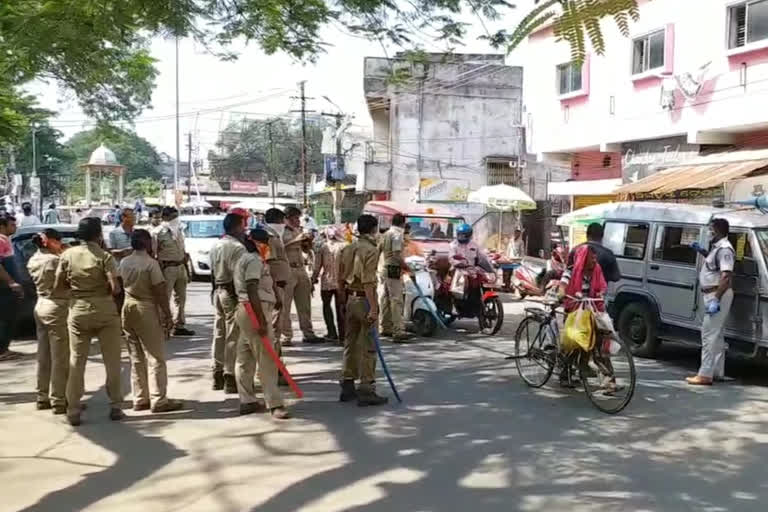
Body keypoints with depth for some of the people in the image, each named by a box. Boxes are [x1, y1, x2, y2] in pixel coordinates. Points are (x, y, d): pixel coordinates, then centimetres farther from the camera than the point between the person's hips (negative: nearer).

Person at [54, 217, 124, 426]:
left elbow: (57, 285, 3)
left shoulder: (68, 255, 0)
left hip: (78, 311, 3)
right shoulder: (104, 257, -10)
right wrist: (108, 290, 5)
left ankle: (73, 411, 10)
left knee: (76, 362, 9)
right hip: (104, 311, -3)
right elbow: (115, 288, -17)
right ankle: (115, 407, 13)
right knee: (112, 361, 9)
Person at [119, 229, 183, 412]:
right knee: (156, 357, -1)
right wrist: (168, 315, -9)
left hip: (128, 308, 7)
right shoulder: (151, 263, -14)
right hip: (146, 310, -7)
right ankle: (159, 400, -1)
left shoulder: (123, 263, 6)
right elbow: (160, 292, -14)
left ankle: (140, 399, 17)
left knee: (136, 358, 13)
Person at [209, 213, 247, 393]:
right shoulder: (237, 247, -17)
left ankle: (218, 375, 22)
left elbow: (213, 270, 12)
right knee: (233, 336, -3)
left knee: (219, 334, 14)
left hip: (218, 291, 9)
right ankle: (230, 377, 1)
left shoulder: (216, 245, 10)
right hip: (233, 293, -9)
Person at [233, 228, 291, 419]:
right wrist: (261, 321, -25)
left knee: (246, 358, 12)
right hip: (255, 311, -11)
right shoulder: (254, 261, -13)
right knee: (266, 360, -10)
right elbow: (252, 291, -22)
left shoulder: (245, 259, 20)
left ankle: (247, 401, 18)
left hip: (244, 311, 11)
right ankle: (275, 404, -10)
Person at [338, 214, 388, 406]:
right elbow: (368, 281, -21)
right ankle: (366, 390, -2)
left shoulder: (348, 249, 11)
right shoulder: (371, 250, -13)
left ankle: (347, 387, 21)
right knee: (368, 347, -3)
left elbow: (341, 278, 14)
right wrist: (373, 307, -23)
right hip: (364, 299, -8)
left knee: (350, 343, 14)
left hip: (350, 298, 8)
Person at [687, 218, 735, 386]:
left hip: (718, 295, -11)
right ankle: (717, 372, 22)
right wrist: (701, 251, 22)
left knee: (709, 334, -11)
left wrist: (716, 300, -30)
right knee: (716, 334, 15)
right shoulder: (718, 247, 13)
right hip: (713, 295, 11)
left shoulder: (724, 249, -19)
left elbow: (726, 277, -26)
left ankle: (705, 375, -11)